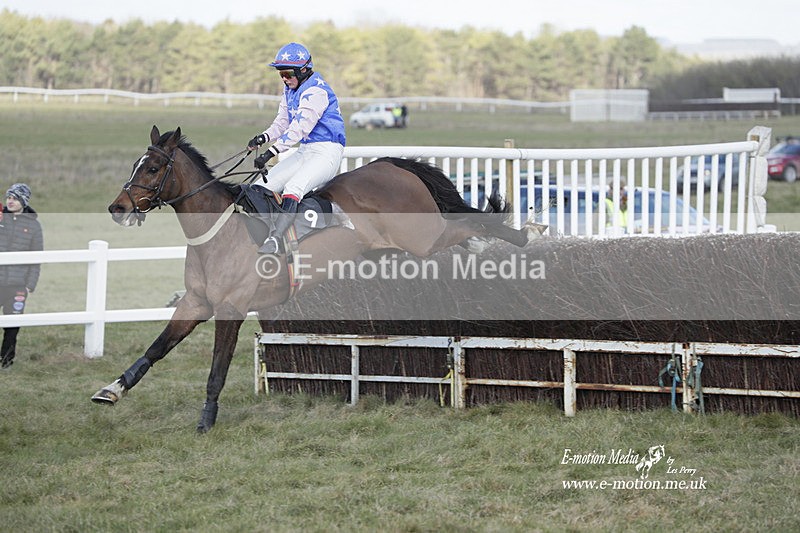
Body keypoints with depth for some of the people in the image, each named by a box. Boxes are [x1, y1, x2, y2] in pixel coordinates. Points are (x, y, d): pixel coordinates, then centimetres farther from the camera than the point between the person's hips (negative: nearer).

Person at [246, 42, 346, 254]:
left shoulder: (315, 91, -17)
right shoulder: (290, 91, 13)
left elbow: (300, 127, -26)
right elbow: (282, 123, 15)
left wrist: (271, 151, -32)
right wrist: (263, 137, -8)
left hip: (327, 151, -10)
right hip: (304, 152, 10)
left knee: (293, 187, -33)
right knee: (262, 186, -1)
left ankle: (274, 239, -45)